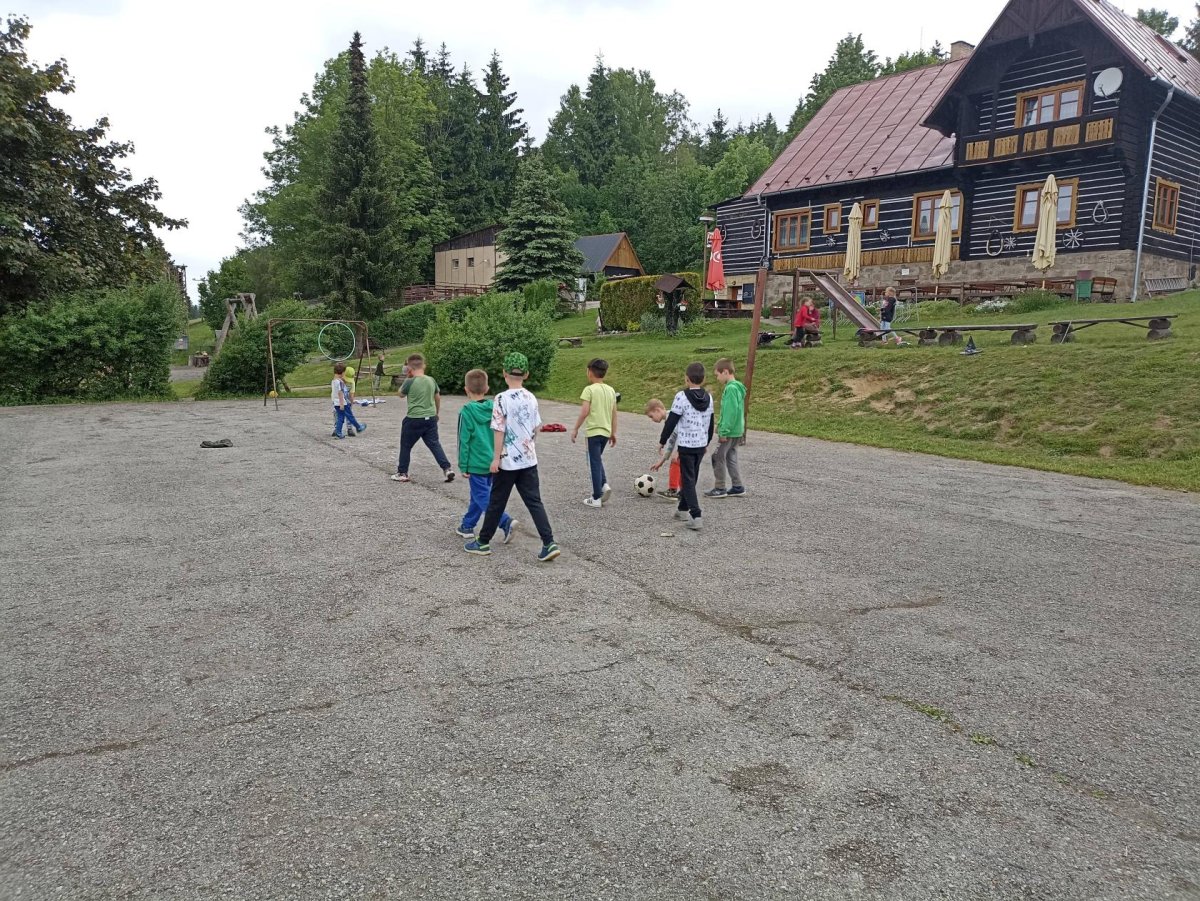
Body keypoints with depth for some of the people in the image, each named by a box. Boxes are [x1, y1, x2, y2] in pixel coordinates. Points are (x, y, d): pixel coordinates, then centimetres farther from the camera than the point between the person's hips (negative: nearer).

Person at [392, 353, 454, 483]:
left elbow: (401, 394, 6)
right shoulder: (431, 381, 4)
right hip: (430, 418, 4)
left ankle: (402, 473, 18)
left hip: (414, 420, -4)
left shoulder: (410, 382, -13)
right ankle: (447, 469, -5)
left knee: (405, 446, 11)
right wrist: (437, 412, 29)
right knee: (435, 444, 7)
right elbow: (438, 397, 16)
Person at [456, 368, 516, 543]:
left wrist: (463, 466, -5)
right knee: (478, 495, 18)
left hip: (476, 463, -6)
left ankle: (506, 522, -19)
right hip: (493, 462, 6)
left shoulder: (466, 411, -13)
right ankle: (467, 526, 29)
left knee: (482, 497, -3)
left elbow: (464, 440, -12)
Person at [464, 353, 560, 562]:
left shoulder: (502, 399, -14)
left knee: (496, 502, 8)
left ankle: (483, 542, 22)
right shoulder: (531, 398, 4)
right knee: (534, 502, 5)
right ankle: (549, 544, -5)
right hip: (529, 459, 5)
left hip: (508, 460, -5)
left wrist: (496, 458, -8)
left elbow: (499, 431, -14)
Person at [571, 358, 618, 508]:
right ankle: (604, 485, 5)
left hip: (594, 431, -6)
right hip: (606, 432, 6)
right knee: (598, 460, 24)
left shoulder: (589, 389, -10)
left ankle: (597, 498, 5)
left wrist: (575, 429, -8)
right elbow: (614, 413, 9)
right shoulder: (611, 390, 7)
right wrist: (613, 433, 17)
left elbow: (585, 411, -17)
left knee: (594, 463, 1)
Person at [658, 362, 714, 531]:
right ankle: (683, 509, 31)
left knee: (688, 480, -3)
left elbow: (671, 421, -12)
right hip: (701, 444, 6)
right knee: (692, 477, 19)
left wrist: (662, 441, 0)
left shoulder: (682, 397, -15)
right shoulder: (708, 397, 4)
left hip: (686, 445, -6)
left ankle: (696, 516, -12)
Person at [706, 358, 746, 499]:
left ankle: (719, 489, 7)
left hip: (729, 432, -9)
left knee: (718, 458, 0)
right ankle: (738, 487, 18)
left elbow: (731, 412, -23)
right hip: (736, 431, 9)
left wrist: (724, 431, -20)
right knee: (731, 458, 15)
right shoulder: (737, 387, 11)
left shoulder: (731, 388, -19)